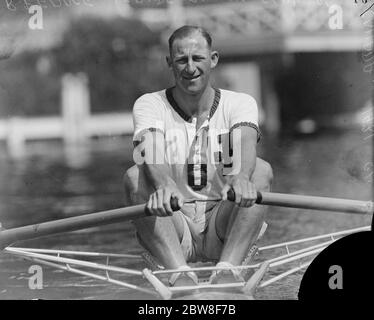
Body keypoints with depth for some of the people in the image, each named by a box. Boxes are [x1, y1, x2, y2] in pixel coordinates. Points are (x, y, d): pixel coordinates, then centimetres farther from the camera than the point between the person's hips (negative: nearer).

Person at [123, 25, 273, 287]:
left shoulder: (240, 103, 3)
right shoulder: (149, 104, 1)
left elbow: (245, 143, -21)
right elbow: (150, 153, -22)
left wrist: (241, 177, -46)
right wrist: (164, 184, -47)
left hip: (223, 231, 0)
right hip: (174, 230, 0)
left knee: (261, 170, -23)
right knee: (135, 176, -25)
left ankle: (228, 269, -39)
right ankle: (180, 273, -42)